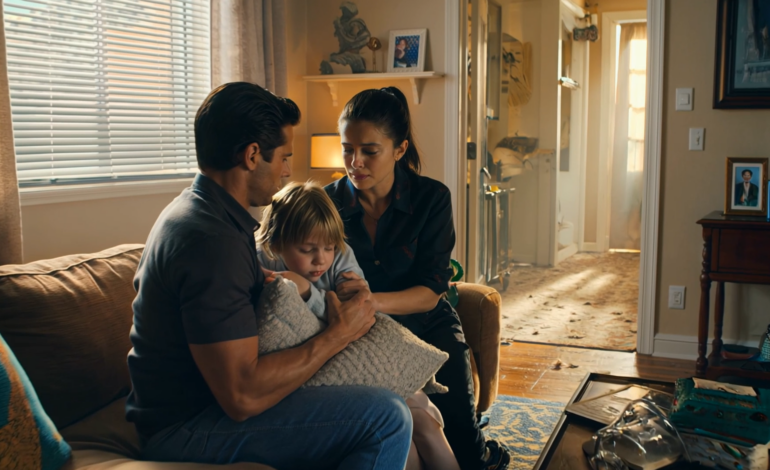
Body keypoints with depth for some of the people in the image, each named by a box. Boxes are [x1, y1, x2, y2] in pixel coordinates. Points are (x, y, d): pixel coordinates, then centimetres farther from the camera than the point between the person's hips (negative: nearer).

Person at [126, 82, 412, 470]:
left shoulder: (192, 207, 8)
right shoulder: (212, 240, -26)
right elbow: (242, 397, -29)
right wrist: (339, 335, -19)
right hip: (187, 431, -10)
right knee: (388, 418, -21)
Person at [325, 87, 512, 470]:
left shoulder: (431, 198, -7)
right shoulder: (329, 202, -3)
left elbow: (431, 291, -11)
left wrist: (375, 301, -31)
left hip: (426, 326, -1)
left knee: (459, 433, -17)